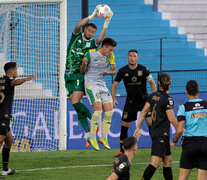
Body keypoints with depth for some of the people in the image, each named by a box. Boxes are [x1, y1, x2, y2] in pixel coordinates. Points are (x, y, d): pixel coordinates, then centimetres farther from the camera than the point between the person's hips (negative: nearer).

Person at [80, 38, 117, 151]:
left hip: (102, 85, 6)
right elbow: (82, 71, -3)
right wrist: (84, 64, -26)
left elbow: (114, 71, 10)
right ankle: (92, 138, -6)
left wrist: (108, 72, -13)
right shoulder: (91, 53, -10)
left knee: (109, 110, -1)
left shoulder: (110, 56, 4)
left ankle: (104, 138, 13)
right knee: (98, 109, -18)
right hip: (91, 84, -6)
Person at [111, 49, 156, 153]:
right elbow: (114, 85, 3)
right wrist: (114, 99, -7)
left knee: (150, 121, -16)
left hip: (144, 99, -2)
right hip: (130, 101, 2)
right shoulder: (123, 71, -6)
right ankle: (122, 151, 11)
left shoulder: (143, 70, -9)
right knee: (124, 125, 0)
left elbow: (152, 83, 0)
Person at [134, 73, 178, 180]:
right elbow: (171, 119, -15)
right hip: (162, 133, -8)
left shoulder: (153, 96, 7)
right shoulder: (167, 99, -14)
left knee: (168, 160, 15)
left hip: (154, 131, 8)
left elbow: (143, 112, 10)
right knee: (155, 163, -13)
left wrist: (138, 128, 17)